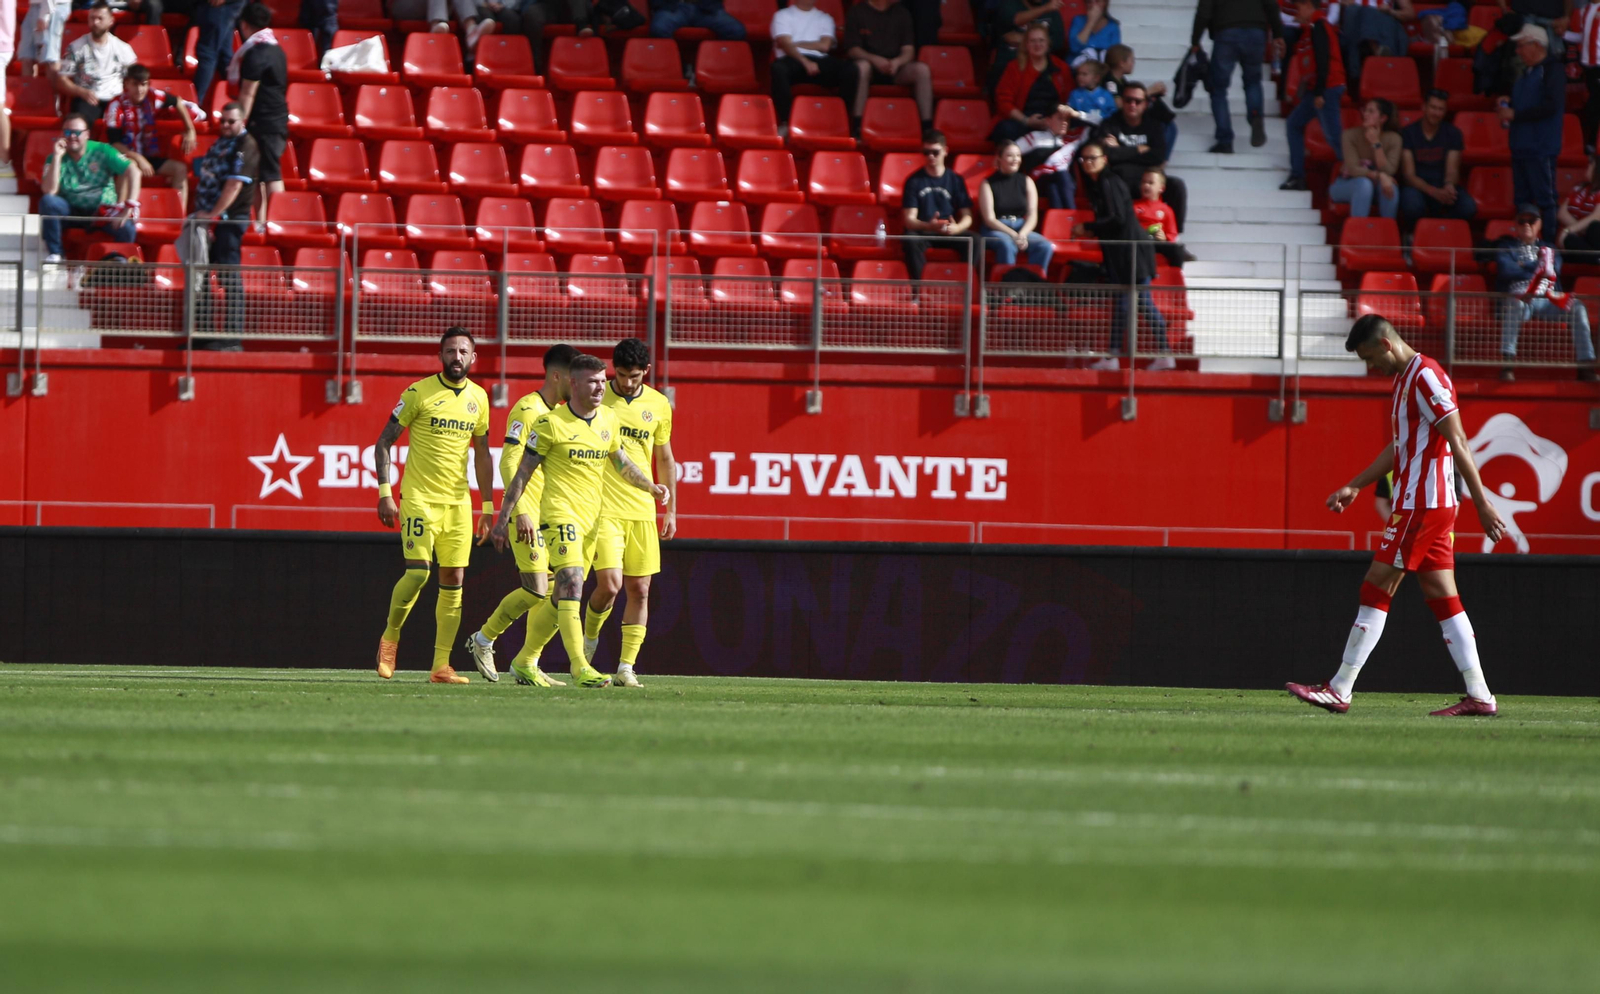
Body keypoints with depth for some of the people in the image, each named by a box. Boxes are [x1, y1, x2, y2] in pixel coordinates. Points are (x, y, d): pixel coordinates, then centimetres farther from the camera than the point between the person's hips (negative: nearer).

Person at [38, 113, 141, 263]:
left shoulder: (102, 151, -3)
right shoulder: (55, 158, 0)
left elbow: (133, 171, -10)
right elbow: (49, 191, -16)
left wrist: (130, 206, -23)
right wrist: (57, 157, -19)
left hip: (102, 211, -1)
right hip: (71, 211, 1)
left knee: (126, 228, -32)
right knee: (48, 201, -28)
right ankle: (53, 255, -20)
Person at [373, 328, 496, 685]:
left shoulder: (478, 398, 9)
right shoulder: (419, 393, -5)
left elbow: (482, 453, 18)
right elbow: (384, 442, -3)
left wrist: (488, 507, 15)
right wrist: (385, 493, -11)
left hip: (459, 502, 5)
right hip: (419, 498, -5)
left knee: (453, 581, 1)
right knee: (418, 572, -15)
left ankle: (441, 666, 4)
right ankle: (390, 636, 11)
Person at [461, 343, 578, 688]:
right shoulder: (527, 410, -10)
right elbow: (509, 463, -16)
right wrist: (521, 512, -22)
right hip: (530, 515, -9)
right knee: (537, 590, -14)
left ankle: (527, 664, 9)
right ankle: (483, 640, 5)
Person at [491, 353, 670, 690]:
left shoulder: (609, 419, 10)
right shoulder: (551, 423, -8)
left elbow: (621, 462, 25)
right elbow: (522, 473, -4)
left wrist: (652, 486, 10)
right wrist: (503, 519, -5)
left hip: (592, 519, 7)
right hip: (560, 514, -7)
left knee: (563, 597, 11)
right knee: (571, 587, -20)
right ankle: (580, 667, -25)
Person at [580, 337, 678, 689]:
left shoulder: (659, 405, 7)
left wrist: (671, 510, 15)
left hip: (642, 511, 4)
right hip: (603, 510, -4)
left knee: (639, 590, 0)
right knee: (609, 583, -14)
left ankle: (627, 666, 6)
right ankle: (590, 637, 14)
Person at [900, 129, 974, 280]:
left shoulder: (955, 180, 8)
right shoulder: (914, 181, 4)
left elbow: (967, 216, 3)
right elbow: (909, 219, -4)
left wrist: (957, 228, -22)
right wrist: (929, 226, -27)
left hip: (951, 233, 2)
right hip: (923, 233, -2)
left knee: (974, 240, -29)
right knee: (911, 241, -37)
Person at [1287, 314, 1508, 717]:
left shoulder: (1426, 377, -14)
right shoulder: (1406, 379, 17)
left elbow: (1458, 442, -17)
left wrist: (1482, 503, -19)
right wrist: (1354, 487, 28)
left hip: (1421, 504, -10)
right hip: (1435, 505, 10)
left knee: (1376, 589, -7)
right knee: (1443, 598, 7)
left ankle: (1339, 691, -6)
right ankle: (1478, 695, 4)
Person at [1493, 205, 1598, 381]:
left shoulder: (1548, 248, 28)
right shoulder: (1506, 246, 20)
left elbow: (1553, 269, 5)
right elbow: (1506, 271, -2)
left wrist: (1524, 266, 3)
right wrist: (1538, 270, -2)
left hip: (1546, 301, 3)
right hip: (1518, 297, -3)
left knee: (1577, 307, -26)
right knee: (1514, 304, -41)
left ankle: (1586, 366, -32)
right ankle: (1506, 365, -49)